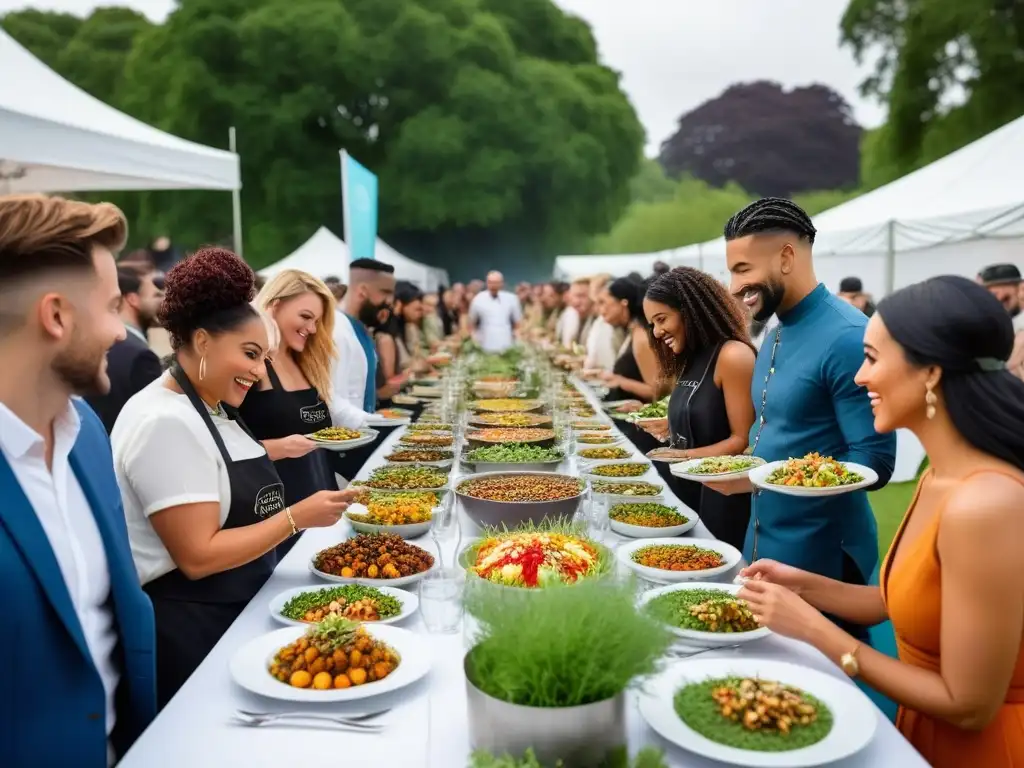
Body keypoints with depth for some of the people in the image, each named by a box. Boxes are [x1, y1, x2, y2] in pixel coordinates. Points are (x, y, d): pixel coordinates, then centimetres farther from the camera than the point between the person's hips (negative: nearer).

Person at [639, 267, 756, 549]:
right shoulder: (693, 358, 9)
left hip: (722, 497, -8)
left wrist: (686, 456, -25)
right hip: (688, 489, 9)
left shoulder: (733, 356, -17)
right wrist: (671, 428, 0)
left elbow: (742, 440, -18)